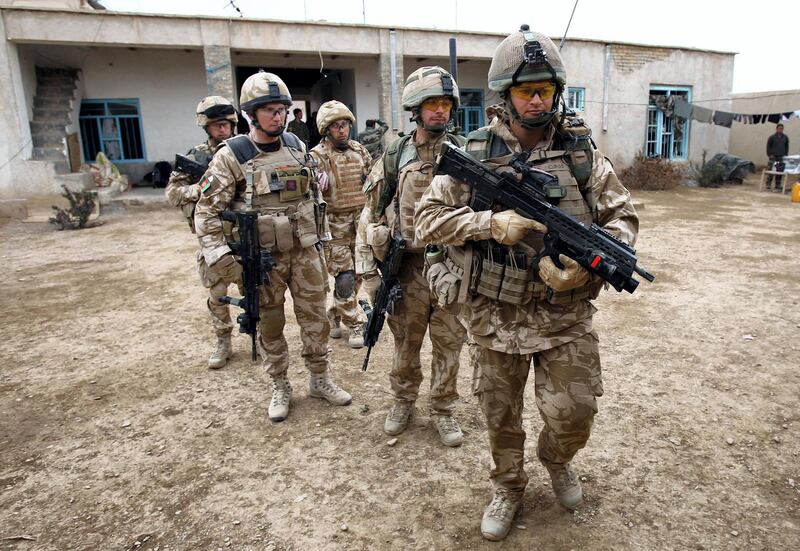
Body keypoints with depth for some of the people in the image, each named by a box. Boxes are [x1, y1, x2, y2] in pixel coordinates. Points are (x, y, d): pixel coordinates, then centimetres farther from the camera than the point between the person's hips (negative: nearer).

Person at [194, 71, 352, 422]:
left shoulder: (297, 147, 3)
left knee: (315, 319, 10)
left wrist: (319, 236, 14)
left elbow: (314, 192, 15)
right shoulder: (231, 157, -10)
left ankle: (320, 380, 27)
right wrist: (220, 256, -17)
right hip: (262, 258, -3)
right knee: (270, 326, 10)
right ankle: (280, 388, 28)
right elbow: (207, 212, -9)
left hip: (305, 252, 3)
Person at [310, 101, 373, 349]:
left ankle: (335, 314, 32)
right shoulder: (317, 157, -8)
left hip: (361, 223, 6)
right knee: (345, 278, -5)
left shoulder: (359, 150, 8)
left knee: (357, 275, 12)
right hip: (335, 226, -5)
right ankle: (354, 326, 8)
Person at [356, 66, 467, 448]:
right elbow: (372, 214, 3)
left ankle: (442, 409, 27)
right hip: (408, 265, 0)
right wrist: (368, 268, -2)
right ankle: (403, 401, 34)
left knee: (449, 342, 9)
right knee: (406, 341, 14)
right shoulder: (394, 157, 1)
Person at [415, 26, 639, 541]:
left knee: (574, 414, 4)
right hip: (495, 316, 0)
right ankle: (509, 488, 42)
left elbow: (623, 217, 2)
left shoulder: (583, 150, -1)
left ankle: (556, 458, 41)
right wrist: (490, 224, -22)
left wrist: (590, 260, -18)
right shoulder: (473, 153, -4)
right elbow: (429, 216, -6)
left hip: (566, 313, 1)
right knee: (501, 417, 15)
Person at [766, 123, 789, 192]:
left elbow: (787, 147, 15)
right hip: (773, 157, -3)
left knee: (780, 172, 3)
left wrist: (786, 155, 7)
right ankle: (768, 186, 0)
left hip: (782, 158, 3)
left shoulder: (785, 137, 10)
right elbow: (768, 147, 4)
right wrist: (769, 155, -4)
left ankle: (777, 186, 8)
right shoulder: (772, 137, 1)